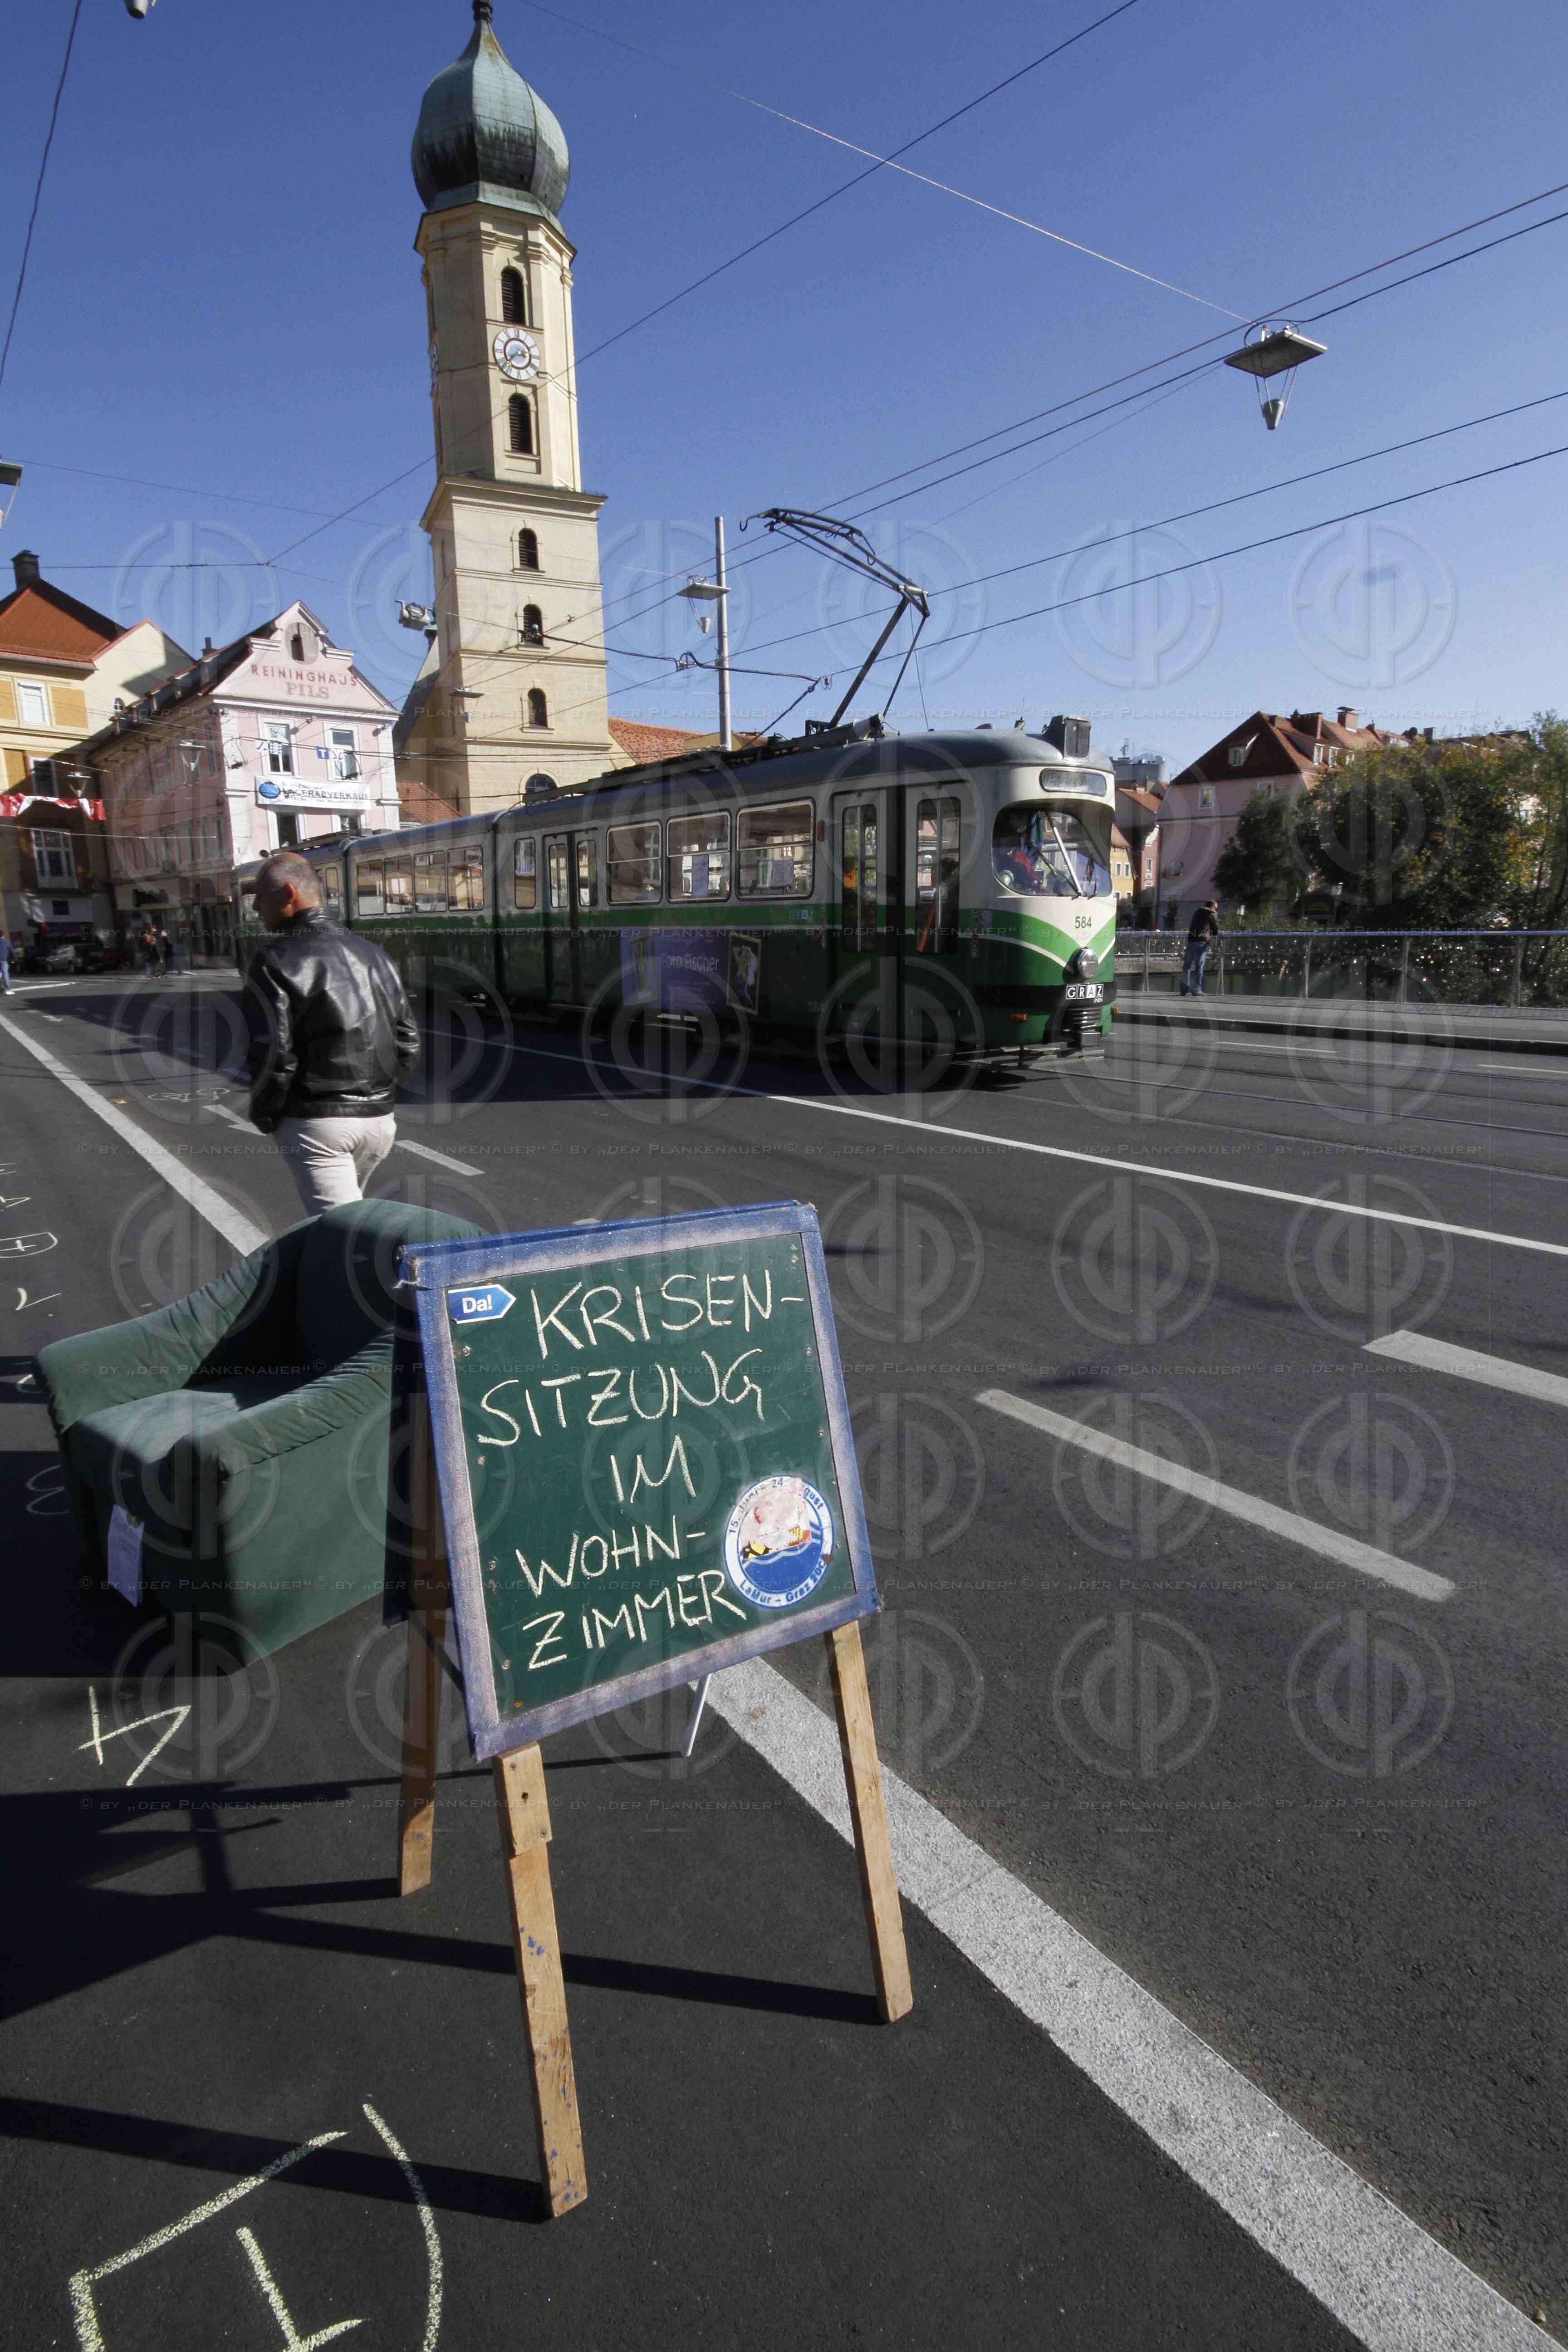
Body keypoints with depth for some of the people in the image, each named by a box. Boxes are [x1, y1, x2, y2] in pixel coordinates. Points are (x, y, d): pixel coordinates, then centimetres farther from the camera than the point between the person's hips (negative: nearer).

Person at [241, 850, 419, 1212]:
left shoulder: (275, 960, -8)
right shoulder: (372, 954, 12)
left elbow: (272, 1054, -13)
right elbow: (408, 1043, 11)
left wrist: (263, 1115, 1)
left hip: (316, 1121, -7)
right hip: (380, 1119, 7)